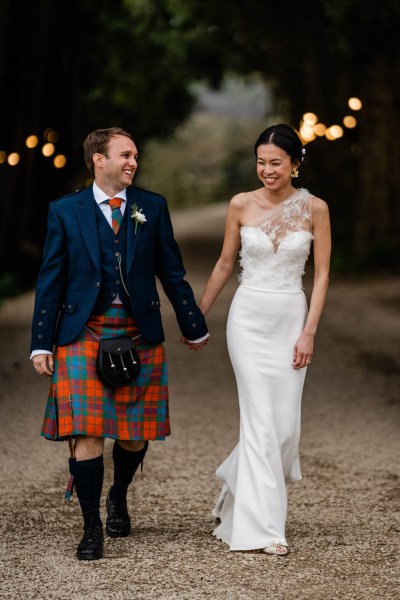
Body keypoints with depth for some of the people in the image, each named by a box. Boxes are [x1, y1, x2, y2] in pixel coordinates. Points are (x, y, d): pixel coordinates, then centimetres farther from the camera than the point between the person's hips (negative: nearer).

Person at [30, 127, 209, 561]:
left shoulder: (152, 207, 6)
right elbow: (50, 281, 3)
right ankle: (92, 528, 4)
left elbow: (172, 272, 12)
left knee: (135, 435, 8)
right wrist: (41, 343, 0)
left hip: (140, 337, 2)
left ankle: (118, 498, 37)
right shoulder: (65, 211, 2)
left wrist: (193, 327, 14)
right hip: (83, 334, -2)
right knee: (86, 434, -8)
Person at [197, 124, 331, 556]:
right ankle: (263, 527, -3)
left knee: (285, 423, 2)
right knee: (261, 420, -7)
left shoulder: (314, 209, -1)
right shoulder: (241, 205, 0)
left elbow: (321, 275, 0)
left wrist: (309, 332, -8)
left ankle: (238, 491, 29)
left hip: (291, 319, 1)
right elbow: (224, 264, 10)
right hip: (248, 317, -1)